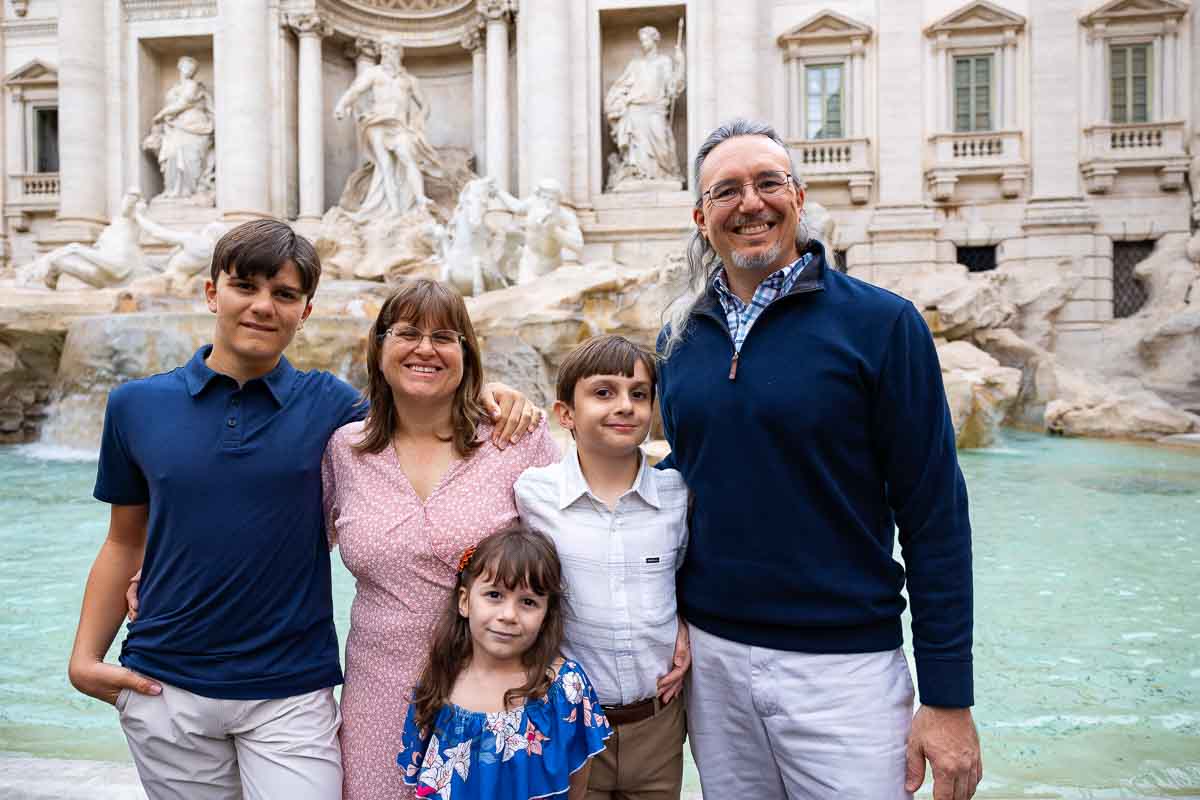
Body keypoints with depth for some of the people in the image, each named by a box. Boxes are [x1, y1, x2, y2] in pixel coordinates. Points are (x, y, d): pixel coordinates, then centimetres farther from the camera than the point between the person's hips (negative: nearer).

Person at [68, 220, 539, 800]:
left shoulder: (331, 405, -4)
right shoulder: (136, 405, 1)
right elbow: (125, 541, 9)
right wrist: (85, 657, 0)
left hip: (291, 690, -1)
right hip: (164, 686, 2)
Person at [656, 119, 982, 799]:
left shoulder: (880, 323, -10)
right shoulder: (680, 339, 4)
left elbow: (936, 515, -9)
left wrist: (948, 697, -10)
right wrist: (671, 616, 5)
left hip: (844, 666, -4)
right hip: (710, 658, 4)